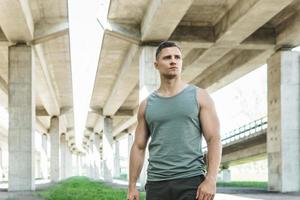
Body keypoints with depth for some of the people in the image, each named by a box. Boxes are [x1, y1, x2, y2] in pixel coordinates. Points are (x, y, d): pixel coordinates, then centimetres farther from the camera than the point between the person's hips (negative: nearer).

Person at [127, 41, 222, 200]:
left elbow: (214, 139, -1)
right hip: (156, 184, 3)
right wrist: (132, 186, 7)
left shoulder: (199, 96, 5)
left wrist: (211, 179, -14)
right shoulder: (146, 105, 13)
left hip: (191, 182, -3)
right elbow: (139, 147, 15)